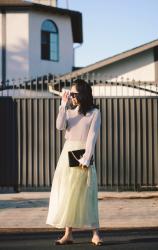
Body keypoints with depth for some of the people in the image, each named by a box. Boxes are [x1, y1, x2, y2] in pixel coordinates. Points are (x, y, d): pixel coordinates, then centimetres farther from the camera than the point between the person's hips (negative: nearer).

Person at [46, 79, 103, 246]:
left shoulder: (94, 113, 2)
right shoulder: (69, 112, 15)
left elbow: (92, 136, -6)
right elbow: (60, 126, -4)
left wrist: (86, 158, -15)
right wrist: (63, 105, -6)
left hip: (83, 153, -4)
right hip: (67, 153, 4)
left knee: (86, 194, -7)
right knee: (66, 194, 0)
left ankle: (95, 234, -3)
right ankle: (68, 234, 2)